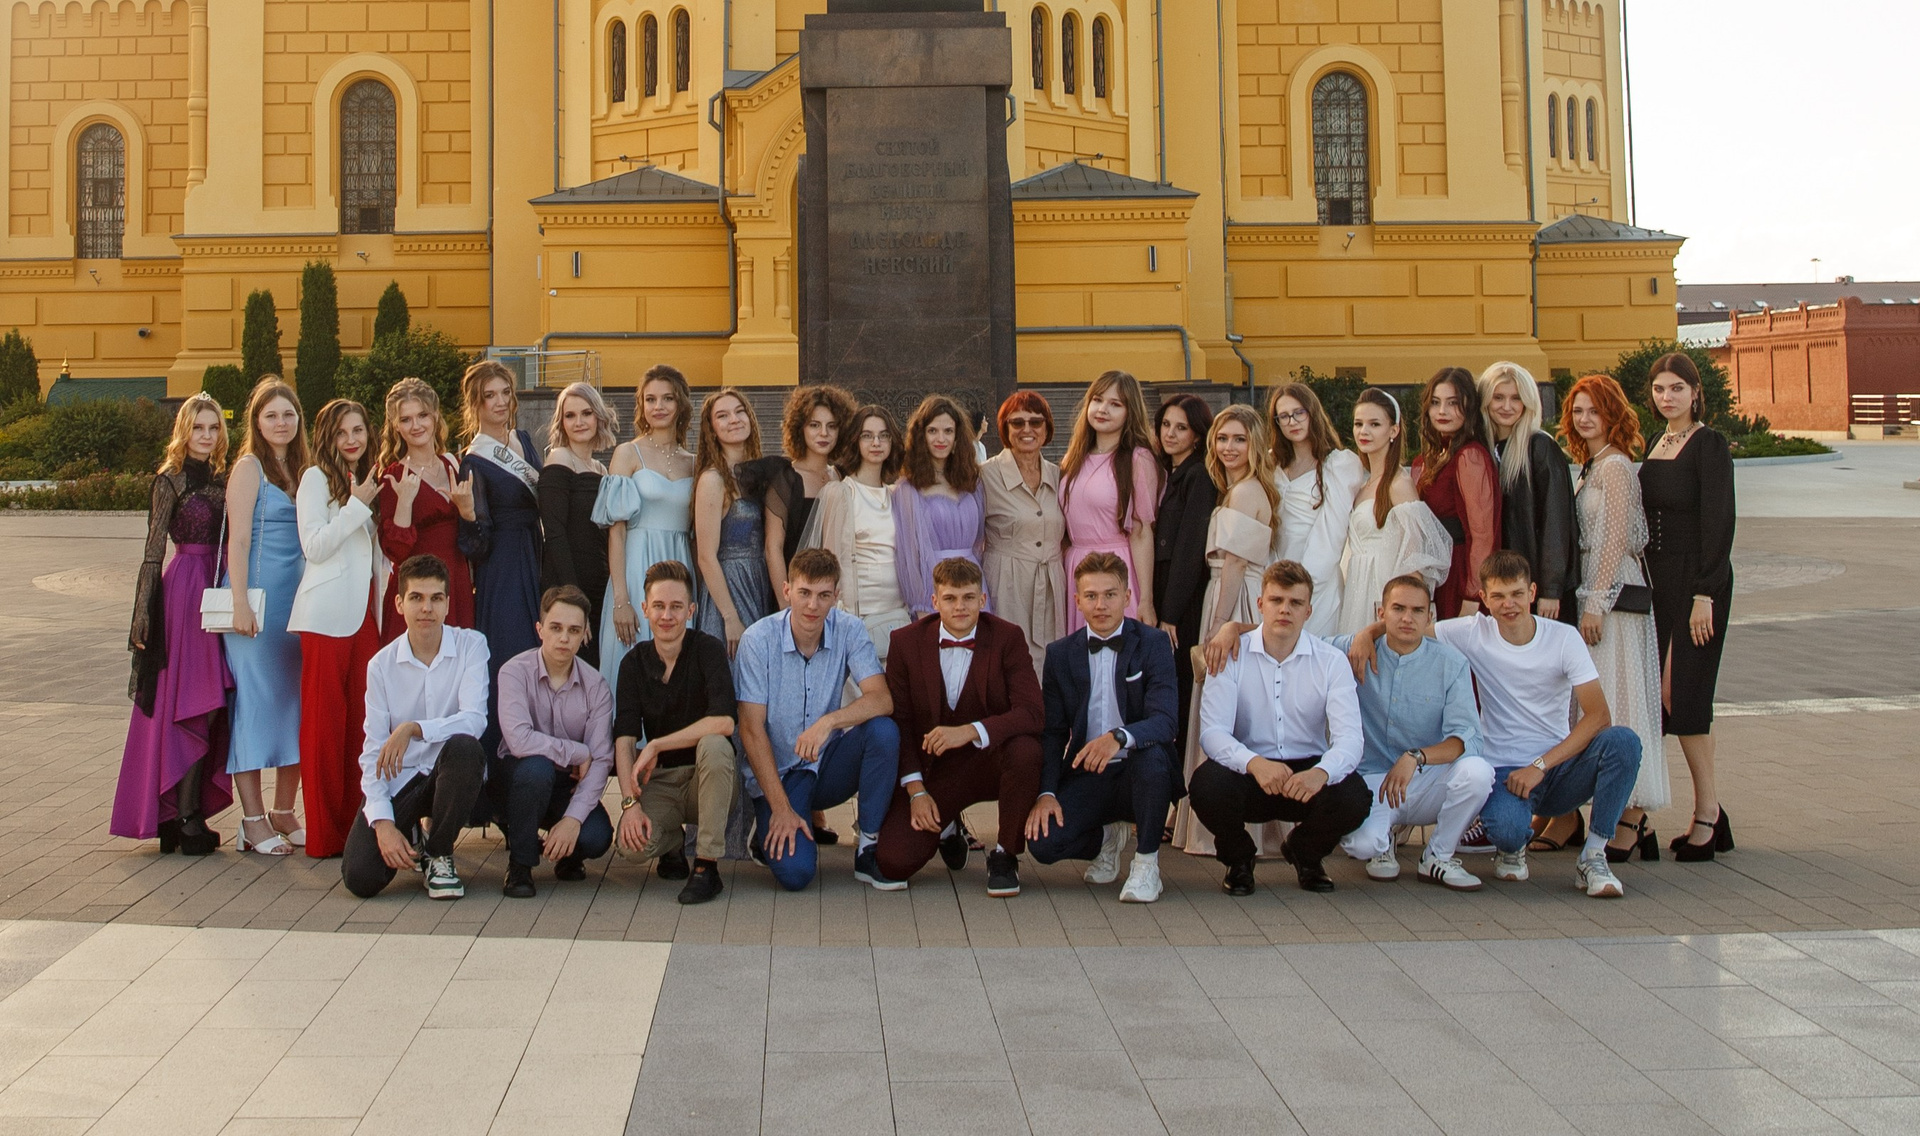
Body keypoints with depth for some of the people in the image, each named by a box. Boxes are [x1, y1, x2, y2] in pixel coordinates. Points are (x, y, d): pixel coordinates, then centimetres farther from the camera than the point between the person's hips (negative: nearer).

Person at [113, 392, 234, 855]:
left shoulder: (221, 479, 14)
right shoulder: (170, 479, -3)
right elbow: (154, 550, -7)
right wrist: (144, 611, -11)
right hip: (184, 588, -6)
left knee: (212, 705, 5)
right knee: (190, 704, -6)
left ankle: (188, 810, 13)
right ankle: (185, 816, -2)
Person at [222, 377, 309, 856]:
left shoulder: (302, 469, 15)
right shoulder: (249, 467, -4)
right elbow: (238, 539, -10)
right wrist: (240, 603, -16)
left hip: (297, 597, 7)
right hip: (259, 596, -7)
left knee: (297, 700, 7)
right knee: (256, 699, -4)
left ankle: (284, 812, 16)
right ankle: (253, 820, 1)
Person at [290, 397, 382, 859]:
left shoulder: (369, 480, 18)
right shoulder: (316, 478, -2)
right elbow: (315, 546, -12)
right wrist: (358, 504, -11)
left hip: (365, 611, 6)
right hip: (327, 614, -6)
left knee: (361, 718, 4)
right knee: (325, 721, -2)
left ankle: (355, 822, 11)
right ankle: (324, 834, 2)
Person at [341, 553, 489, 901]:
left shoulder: (471, 646, -6)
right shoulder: (382, 664, -1)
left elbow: (474, 720, -18)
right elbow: (373, 751, -4)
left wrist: (413, 729, -32)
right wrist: (383, 822, -16)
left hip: (451, 773, -1)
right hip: (398, 781, 1)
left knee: (463, 746, -37)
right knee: (360, 877, -19)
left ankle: (439, 854, -10)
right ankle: (411, 837, 20)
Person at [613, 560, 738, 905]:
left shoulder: (708, 650, -10)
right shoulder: (634, 662, 0)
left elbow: (723, 722, -25)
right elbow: (624, 738, -8)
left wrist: (656, 745, -21)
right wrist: (629, 802, -21)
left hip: (708, 777, -2)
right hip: (660, 781, 2)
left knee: (713, 745, -36)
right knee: (634, 842, -28)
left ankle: (707, 866, -23)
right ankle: (673, 842, 11)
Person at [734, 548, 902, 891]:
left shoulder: (849, 630, -7)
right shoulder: (758, 640, -14)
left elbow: (881, 700, -18)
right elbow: (751, 729, -14)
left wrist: (829, 721, -37)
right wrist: (781, 808, -19)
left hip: (829, 765, 3)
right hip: (778, 773, -3)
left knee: (883, 730, -27)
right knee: (795, 871, -25)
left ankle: (868, 848, -12)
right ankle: (769, 827, 12)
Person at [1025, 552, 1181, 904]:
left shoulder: (1153, 643, -3)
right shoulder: (1060, 653, 6)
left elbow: (1164, 720, -17)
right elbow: (1052, 731, 4)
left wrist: (1119, 738, -37)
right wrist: (1046, 792, -12)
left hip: (1138, 773, -2)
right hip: (1085, 777, 2)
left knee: (1152, 753, -37)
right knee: (1041, 841, -22)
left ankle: (1147, 860, -11)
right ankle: (1107, 837, 15)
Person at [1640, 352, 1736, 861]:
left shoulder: (1709, 445, -10)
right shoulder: (1657, 445, 14)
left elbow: (1719, 521, -15)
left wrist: (1704, 594, -20)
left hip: (1696, 579, -8)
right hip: (1659, 579, 8)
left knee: (1682, 691, -9)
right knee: (1670, 693, 6)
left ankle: (1707, 814, 1)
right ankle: (1710, 813, 13)